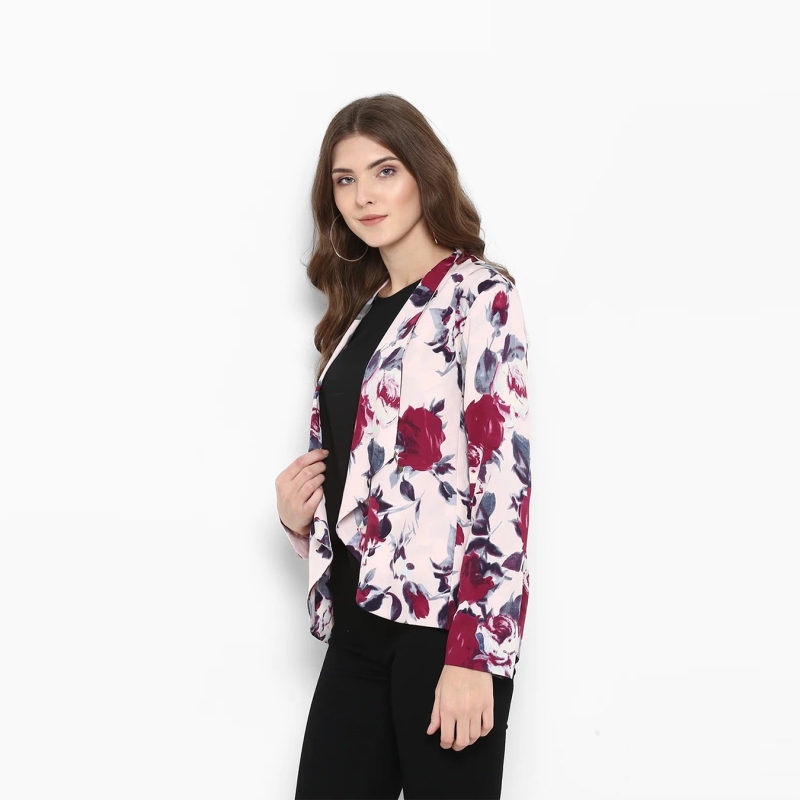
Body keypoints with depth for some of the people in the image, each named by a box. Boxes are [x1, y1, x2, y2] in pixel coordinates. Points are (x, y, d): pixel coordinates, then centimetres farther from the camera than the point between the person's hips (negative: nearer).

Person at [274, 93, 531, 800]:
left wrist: (473, 655, -18)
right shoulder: (360, 312, 16)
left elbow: (504, 479, -13)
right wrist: (299, 514, 2)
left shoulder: (480, 297, -6)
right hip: (359, 620, 7)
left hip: (443, 625, -6)